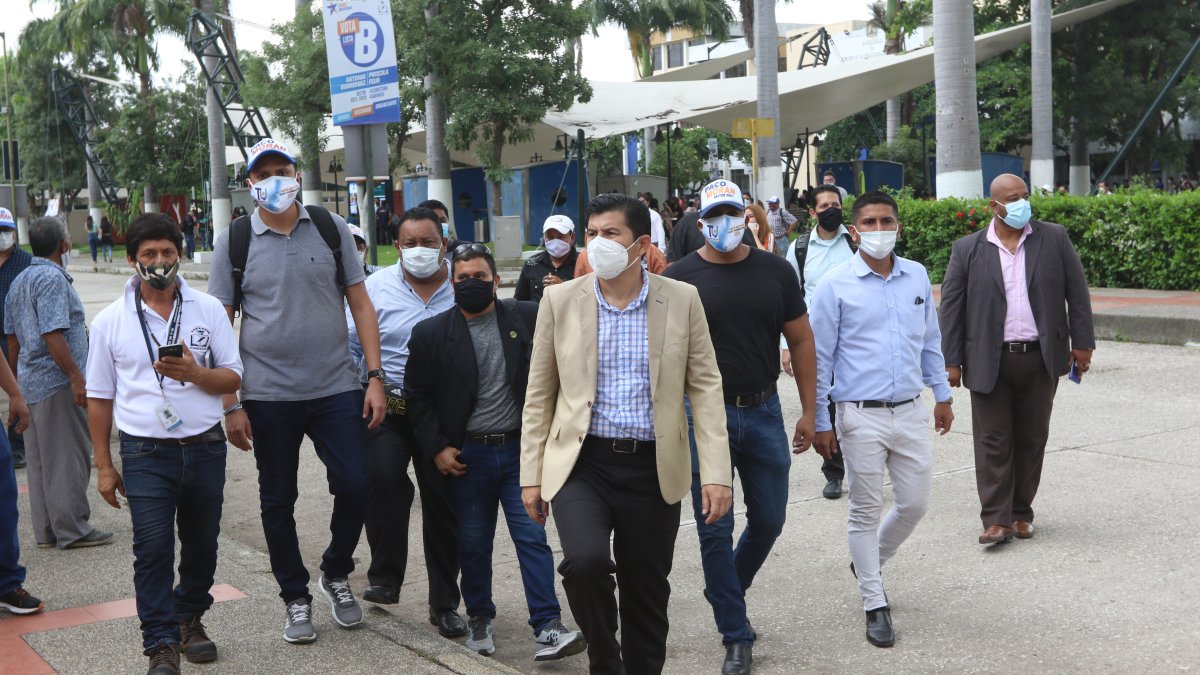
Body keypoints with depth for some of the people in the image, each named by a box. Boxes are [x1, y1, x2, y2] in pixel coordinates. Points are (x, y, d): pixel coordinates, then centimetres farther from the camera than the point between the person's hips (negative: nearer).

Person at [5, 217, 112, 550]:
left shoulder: (19, 281, 15)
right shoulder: (53, 279, -15)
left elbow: (12, 338, 18)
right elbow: (52, 335, -23)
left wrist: (20, 380, 24)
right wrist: (76, 377, -22)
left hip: (30, 382, 9)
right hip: (57, 384, -9)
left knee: (40, 460, 12)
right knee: (68, 459, -3)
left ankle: (46, 531, 17)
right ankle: (72, 530, 2)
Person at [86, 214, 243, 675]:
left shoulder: (208, 309, 3)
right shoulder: (110, 321, 2)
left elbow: (233, 378, 3)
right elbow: (99, 397, 7)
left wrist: (195, 373, -18)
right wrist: (103, 465, 6)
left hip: (205, 447, 2)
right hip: (146, 452, -2)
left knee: (201, 543, 13)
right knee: (153, 548, -9)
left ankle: (190, 618, 34)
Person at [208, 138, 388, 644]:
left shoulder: (331, 229, 4)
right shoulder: (235, 241, 0)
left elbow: (360, 303, 5)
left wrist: (375, 376, -3)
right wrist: (230, 404, -5)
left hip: (336, 389, 1)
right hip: (268, 395, 0)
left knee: (354, 486, -2)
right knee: (278, 500, 8)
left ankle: (335, 573, 25)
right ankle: (295, 598, 26)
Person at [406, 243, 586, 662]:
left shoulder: (528, 319, -1)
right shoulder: (431, 334, -1)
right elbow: (418, 396, 2)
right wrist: (436, 448, -5)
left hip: (520, 450, 0)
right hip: (467, 455, 0)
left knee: (532, 536, -4)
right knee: (473, 543, 10)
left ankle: (547, 629, -3)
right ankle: (479, 619, 29)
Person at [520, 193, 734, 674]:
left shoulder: (682, 300, 0)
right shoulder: (560, 300, 1)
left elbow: (705, 389, 1)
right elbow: (538, 396, 5)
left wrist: (717, 473, -6)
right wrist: (532, 475, 3)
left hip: (653, 470, 1)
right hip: (581, 463, -1)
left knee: (647, 597, 9)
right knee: (586, 561, -23)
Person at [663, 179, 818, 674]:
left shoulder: (774, 271, 1)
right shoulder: (679, 278, -4)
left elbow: (801, 340, 6)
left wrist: (809, 412, 3)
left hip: (763, 411, 2)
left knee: (769, 520, 12)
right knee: (715, 530, 1)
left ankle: (726, 592, 39)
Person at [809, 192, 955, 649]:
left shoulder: (917, 277, 6)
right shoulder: (836, 285, -7)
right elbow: (819, 356, -4)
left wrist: (942, 394, 18)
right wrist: (819, 422, -5)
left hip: (910, 412, 4)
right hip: (861, 416, -4)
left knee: (914, 504, 10)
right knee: (866, 511, 4)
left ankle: (868, 563, 36)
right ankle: (875, 606, 16)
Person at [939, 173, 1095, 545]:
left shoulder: (1054, 238, 5)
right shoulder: (967, 249, 2)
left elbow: (1076, 292, 7)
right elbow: (951, 306, 2)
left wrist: (1082, 342, 2)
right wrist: (952, 361, -2)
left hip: (1041, 358, 2)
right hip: (990, 362, -1)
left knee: (1032, 439, 8)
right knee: (993, 442, -3)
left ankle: (1021, 512, 19)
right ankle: (996, 519, 0)